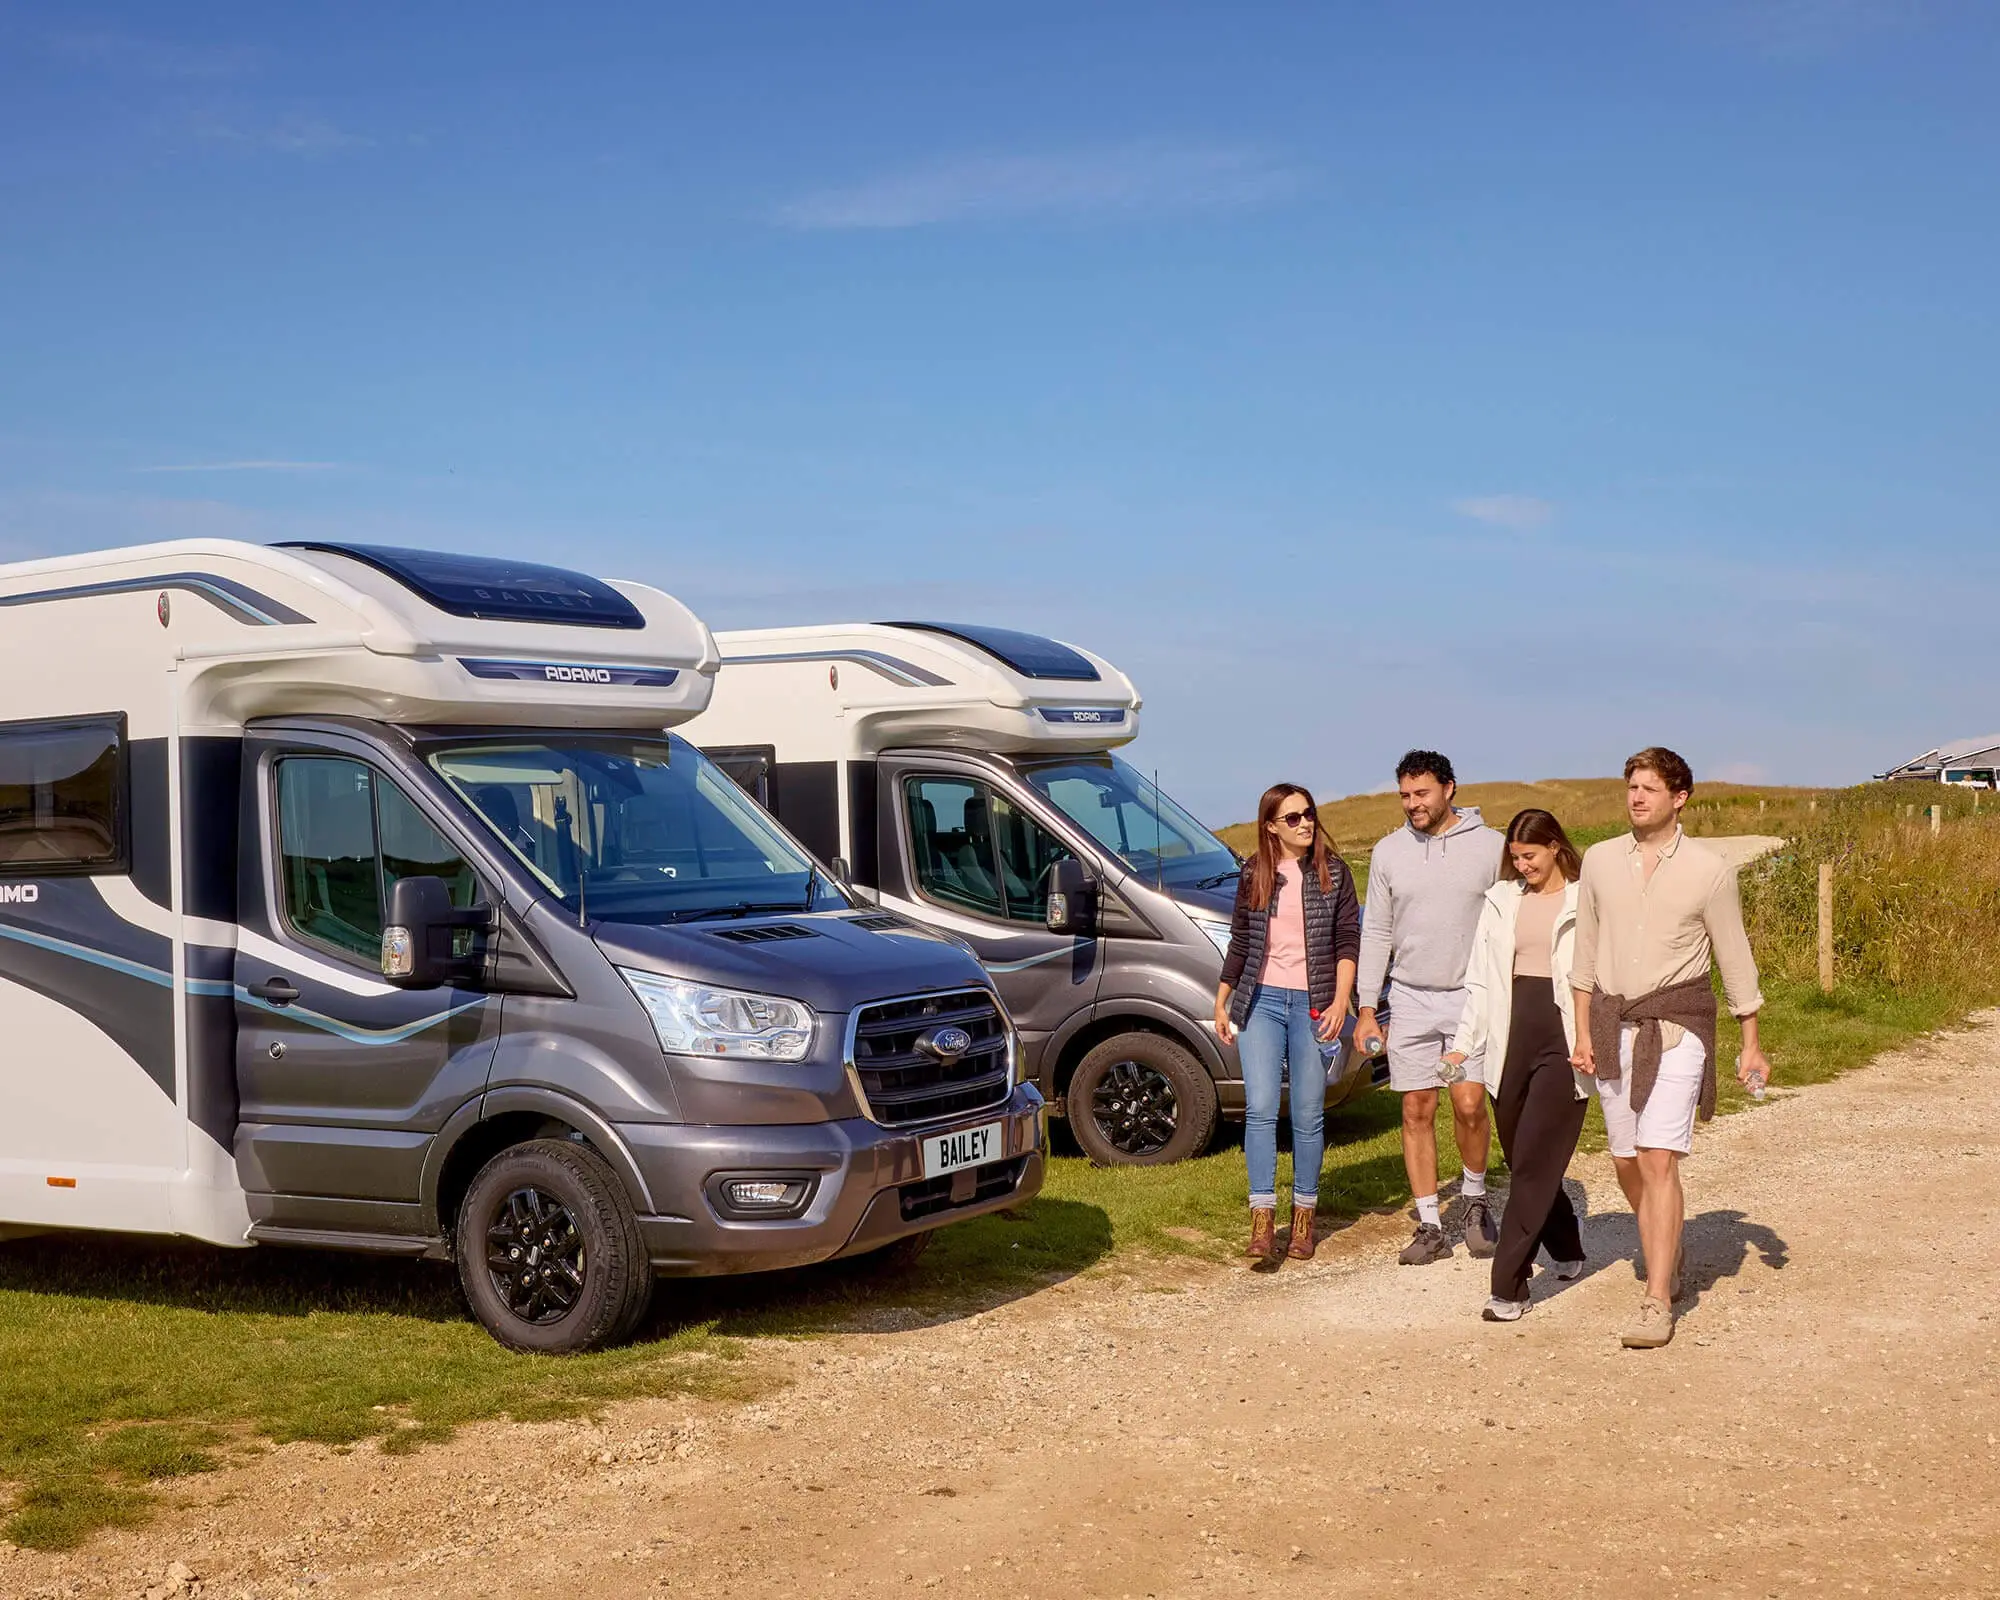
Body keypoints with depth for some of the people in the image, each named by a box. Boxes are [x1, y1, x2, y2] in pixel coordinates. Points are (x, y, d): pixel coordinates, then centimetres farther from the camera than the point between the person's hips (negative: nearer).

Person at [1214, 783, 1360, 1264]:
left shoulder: (1333, 871, 3)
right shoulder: (1252, 875, 7)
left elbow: (1348, 940, 1)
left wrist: (1340, 1002, -9)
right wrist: (1221, 1002, 14)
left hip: (1312, 1004, -1)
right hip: (1260, 1000, 1)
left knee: (1308, 1116, 4)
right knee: (1260, 1108, -9)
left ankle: (1304, 1215, 15)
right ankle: (1262, 1217, -9)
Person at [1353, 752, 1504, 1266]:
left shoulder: (1489, 845, -1)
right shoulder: (1389, 852, 6)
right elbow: (1376, 933, 9)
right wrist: (1367, 1007, 4)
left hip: (1473, 996, -2)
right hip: (1411, 998, 3)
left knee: (1469, 1104, -11)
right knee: (1417, 1112, 2)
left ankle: (1474, 1198, 16)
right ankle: (1430, 1226, 11)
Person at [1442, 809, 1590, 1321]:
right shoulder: (1501, 901, 14)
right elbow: (1480, 978, 16)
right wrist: (1464, 1043, 10)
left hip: (1563, 1039, -5)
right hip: (1512, 1036, 5)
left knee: (1533, 1163, -8)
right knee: (1521, 1159, 11)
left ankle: (1508, 1287, -6)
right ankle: (1567, 1249, 37)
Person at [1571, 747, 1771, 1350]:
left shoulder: (1709, 870, -3)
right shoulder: (1600, 860, 5)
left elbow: (1735, 960, 4)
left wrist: (1751, 1044, 5)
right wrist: (1583, 1032, 8)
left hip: (1677, 1022, -4)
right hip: (1613, 1022, 4)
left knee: (1658, 1161, -14)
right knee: (1627, 1164, 10)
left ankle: (1656, 1305, -12)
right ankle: (1668, 1265, 34)